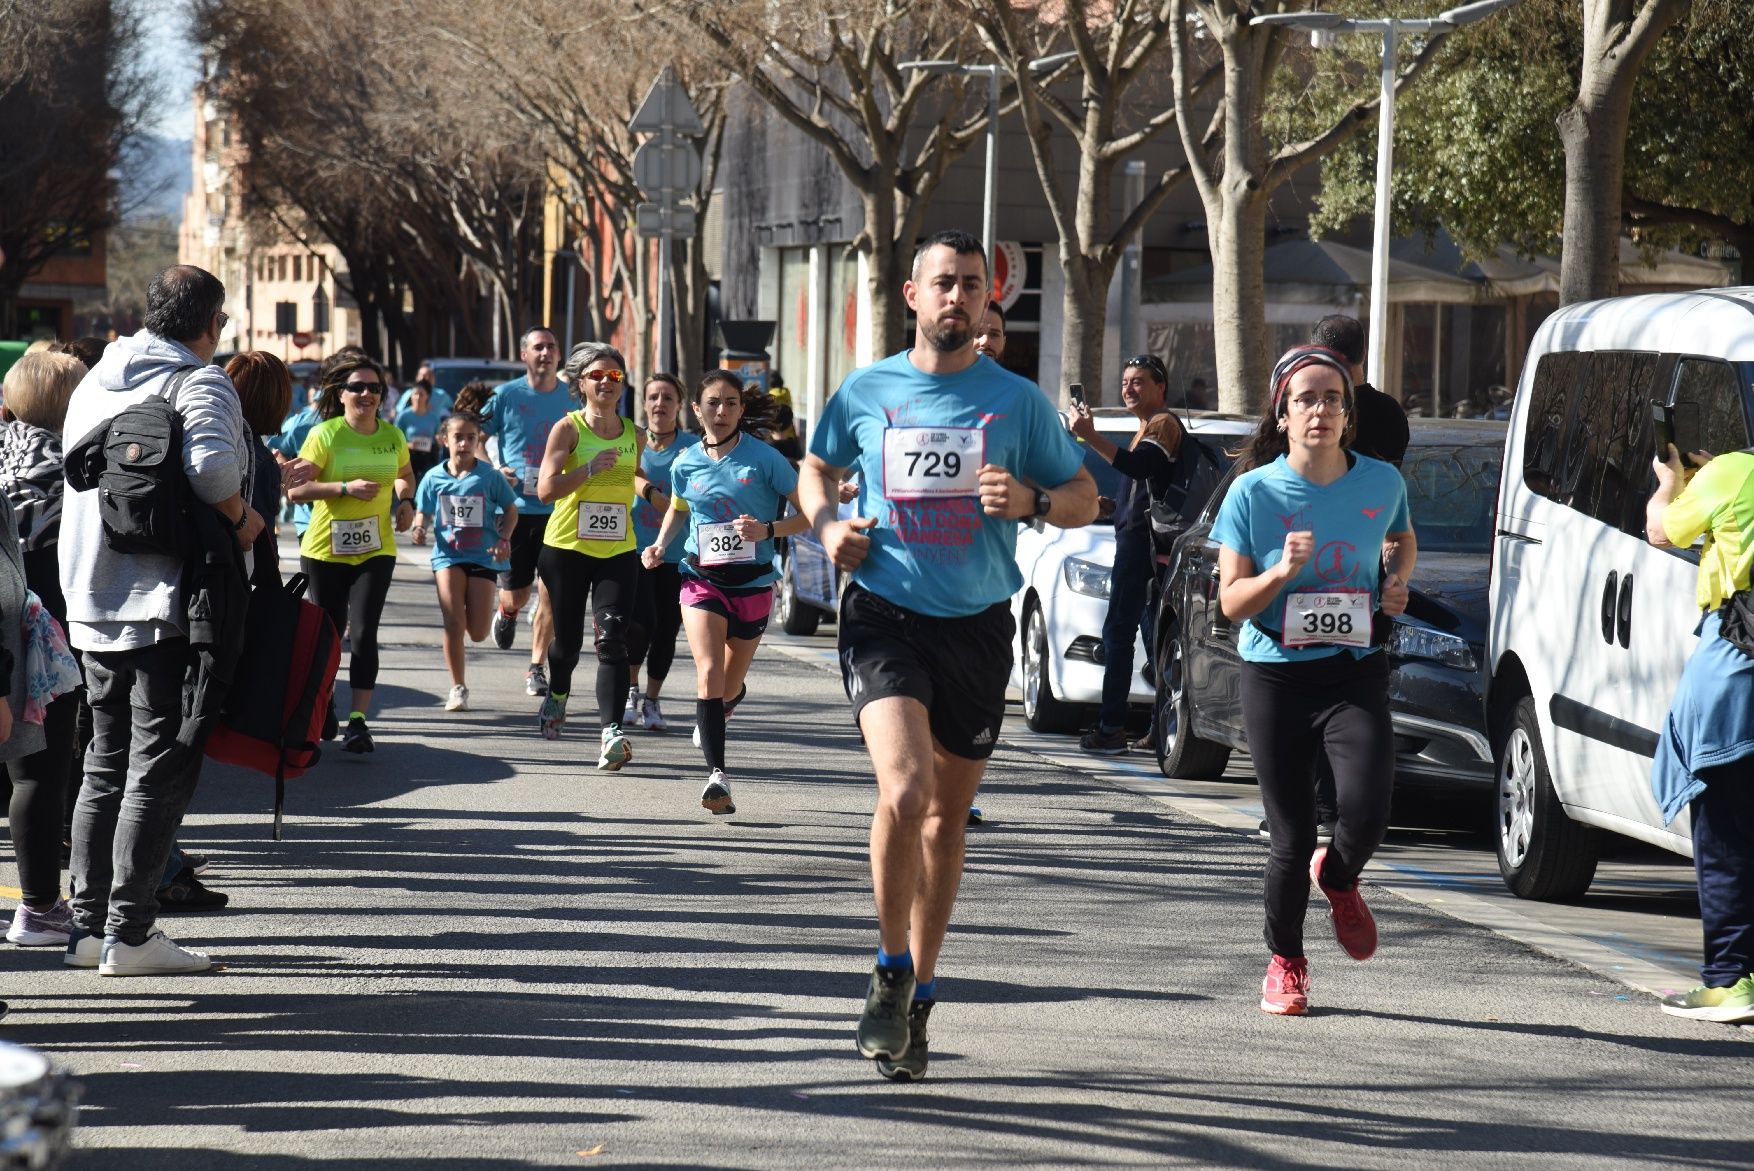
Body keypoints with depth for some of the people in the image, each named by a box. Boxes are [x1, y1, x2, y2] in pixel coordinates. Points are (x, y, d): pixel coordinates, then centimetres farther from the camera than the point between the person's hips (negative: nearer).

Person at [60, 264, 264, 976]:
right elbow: (210, 464, -29)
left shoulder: (95, 381, 14)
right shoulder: (199, 383, -10)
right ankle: (129, 934, -6)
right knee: (161, 766, -3)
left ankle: (88, 924, 15)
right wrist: (241, 517, -12)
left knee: (105, 764, 15)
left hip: (93, 608, 7)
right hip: (166, 603, -7)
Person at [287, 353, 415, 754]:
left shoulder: (392, 436, 3)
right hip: (325, 550, -2)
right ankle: (323, 705, 35)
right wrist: (346, 488, -24)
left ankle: (358, 720, -11)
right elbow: (296, 489, -14)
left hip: (375, 551, 2)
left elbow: (404, 474, 24)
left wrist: (405, 501, 4)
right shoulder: (324, 435, -10)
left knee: (363, 633, -12)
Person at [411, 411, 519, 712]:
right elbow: (423, 513, 11)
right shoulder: (434, 478, 1)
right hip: (448, 555, 0)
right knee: (454, 624, -12)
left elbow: (510, 511, 6)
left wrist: (503, 540, -10)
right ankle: (458, 687, 3)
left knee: (478, 632, -3)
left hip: (483, 555, 0)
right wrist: (419, 528, -12)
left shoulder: (490, 476, -3)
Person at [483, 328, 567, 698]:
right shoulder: (506, 396, -2)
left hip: (559, 510, 1)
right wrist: (493, 472, -8)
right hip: (516, 509, -1)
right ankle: (507, 614, 42)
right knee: (516, 595, 5)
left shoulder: (573, 398, 3)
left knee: (550, 594, -5)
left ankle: (537, 668, 7)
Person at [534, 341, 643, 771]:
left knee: (612, 638, -16)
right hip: (567, 547, -2)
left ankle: (611, 733, -24)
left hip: (618, 551, 2)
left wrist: (644, 485, 5)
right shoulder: (568, 429, -4)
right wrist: (592, 468, -22)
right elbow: (546, 489, -13)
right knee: (567, 639, 9)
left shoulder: (634, 435, 8)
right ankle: (557, 695, 44)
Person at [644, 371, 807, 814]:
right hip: (702, 578, 0)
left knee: (730, 685, 14)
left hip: (752, 582, 0)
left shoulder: (764, 458, -9)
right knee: (708, 672, -20)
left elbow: (808, 514, -7)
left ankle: (710, 719, 52)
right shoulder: (686, 464, 0)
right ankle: (717, 775, -24)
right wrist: (660, 545, 4)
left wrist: (768, 530, -23)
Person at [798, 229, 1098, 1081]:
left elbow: (1084, 497, 10)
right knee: (904, 788, -22)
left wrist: (1032, 500, -11)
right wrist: (827, 523, 0)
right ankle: (890, 970, -4)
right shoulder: (866, 392, 4)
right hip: (885, 615, -2)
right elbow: (817, 469, 22)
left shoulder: (1016, 401, 3)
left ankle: (916, 995, 25)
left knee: (947, 813, 10)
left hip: (978, 624, 2)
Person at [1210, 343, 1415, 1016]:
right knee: (1292, 838, 1)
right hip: (1275, 676, -1)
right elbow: (1232, 603, -4)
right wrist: (1282, 571, -22)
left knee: (1366, 811, -19)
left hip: (1354, 671, 1)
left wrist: (1397, 584, 3)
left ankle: (1338, 878, 18)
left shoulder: (1381, 483, 0)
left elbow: (1403, 540, 23)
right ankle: (1285, 961, 25)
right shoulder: (1254, 492, -6)